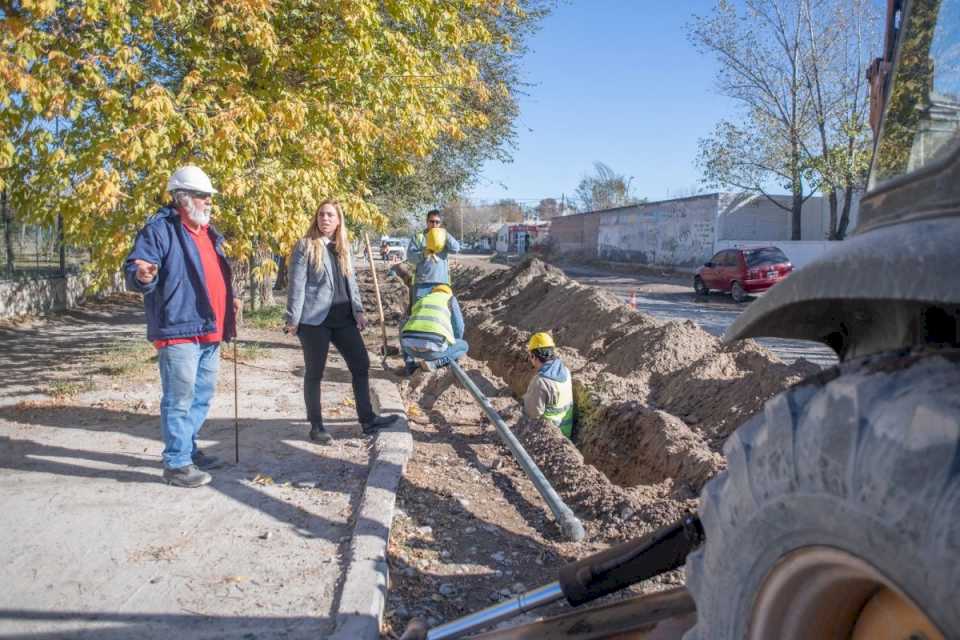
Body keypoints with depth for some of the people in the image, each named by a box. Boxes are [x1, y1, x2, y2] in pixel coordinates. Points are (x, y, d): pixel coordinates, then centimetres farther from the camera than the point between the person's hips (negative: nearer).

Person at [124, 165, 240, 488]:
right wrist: (142, 275, -37)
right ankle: (176, 464, 5)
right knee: (179, 398, -4)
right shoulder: (160, 229, -9)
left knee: (202, 395, 17)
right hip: (178, 330, -9)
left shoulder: (208, 232, 18)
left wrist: (229, 298, 20)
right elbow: (133, 270, -16)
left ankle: (188, 449, 31)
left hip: (210, 330, 9)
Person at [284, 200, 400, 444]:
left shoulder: (344, 247, 14)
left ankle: (367, 419, 16)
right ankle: (316, 425, 13)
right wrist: (293, 320, -12)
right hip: (314, 318, -6)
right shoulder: (305, 246, -3)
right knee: (314, 373, 2)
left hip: (343, 316, 6)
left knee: (361, 364, 5)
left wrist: (358, 310, 6)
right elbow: (296, 284, -7)